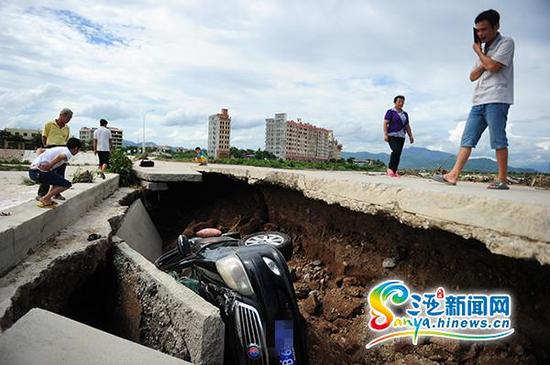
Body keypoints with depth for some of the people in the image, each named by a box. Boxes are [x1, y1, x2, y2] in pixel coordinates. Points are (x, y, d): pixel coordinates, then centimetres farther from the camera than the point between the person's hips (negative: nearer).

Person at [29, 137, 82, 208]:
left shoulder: (57, 149, 25)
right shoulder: (68, 153, -3)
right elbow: (60, 156, -27)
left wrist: (38, 162, 16)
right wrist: (50, 165, -16)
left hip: (31, 171, 9)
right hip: (40, 173, -9)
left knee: (57, 178, 30)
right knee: (67, 184, 1)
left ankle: (47, 198, 17)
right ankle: (45, 199, -1)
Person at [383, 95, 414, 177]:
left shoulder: (405, 114, 18)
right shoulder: (390, 112, 0)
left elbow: (407, 126, 21)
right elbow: (385, 123, -7)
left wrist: (411, 136, 12)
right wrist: (385, 134, -18)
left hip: (401, 137, 6)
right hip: (392, 136, -6)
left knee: (398, 154, 0)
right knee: (396, 151, -23)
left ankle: (394, 171, 4)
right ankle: (390, 168, -13)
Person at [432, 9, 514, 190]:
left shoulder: (506, 43, 1)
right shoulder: (483, 49, 24)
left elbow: (493, 66, -14)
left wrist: (479, 52, 2)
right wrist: (483, 65, 0)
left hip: (496, 100, -7)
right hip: (478, 101, 7)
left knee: (498, 140, -8)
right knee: (467, 139, 0)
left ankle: (503, 179, -2)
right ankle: (453, 175, -3)